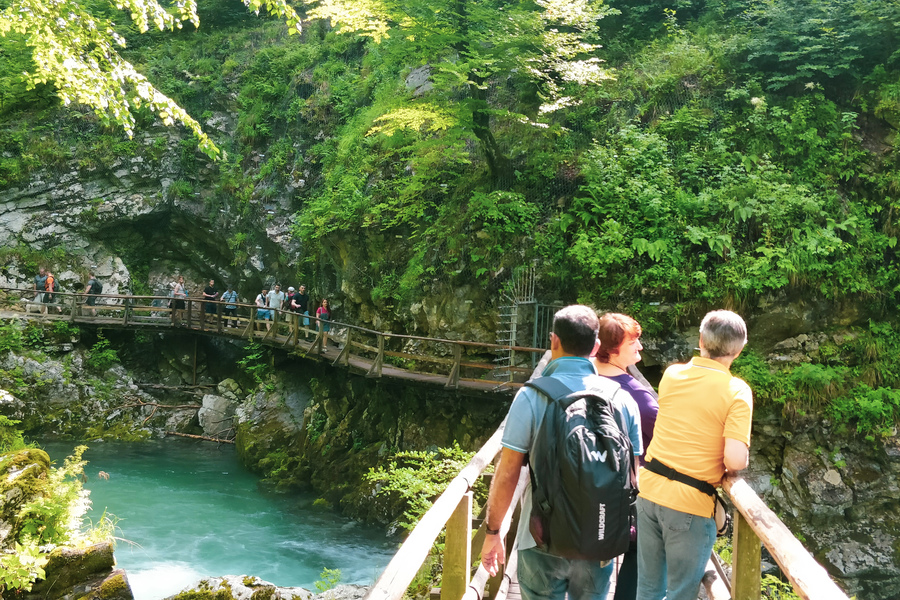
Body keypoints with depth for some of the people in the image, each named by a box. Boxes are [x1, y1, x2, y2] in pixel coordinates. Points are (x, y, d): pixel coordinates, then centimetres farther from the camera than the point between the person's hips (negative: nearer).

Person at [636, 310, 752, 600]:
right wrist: (743, 459, 1)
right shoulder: (736, 392, -11)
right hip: (690, 504, -5)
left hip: (650, 491, 5)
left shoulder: (671, 374, 4)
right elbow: (735, 460, -20)